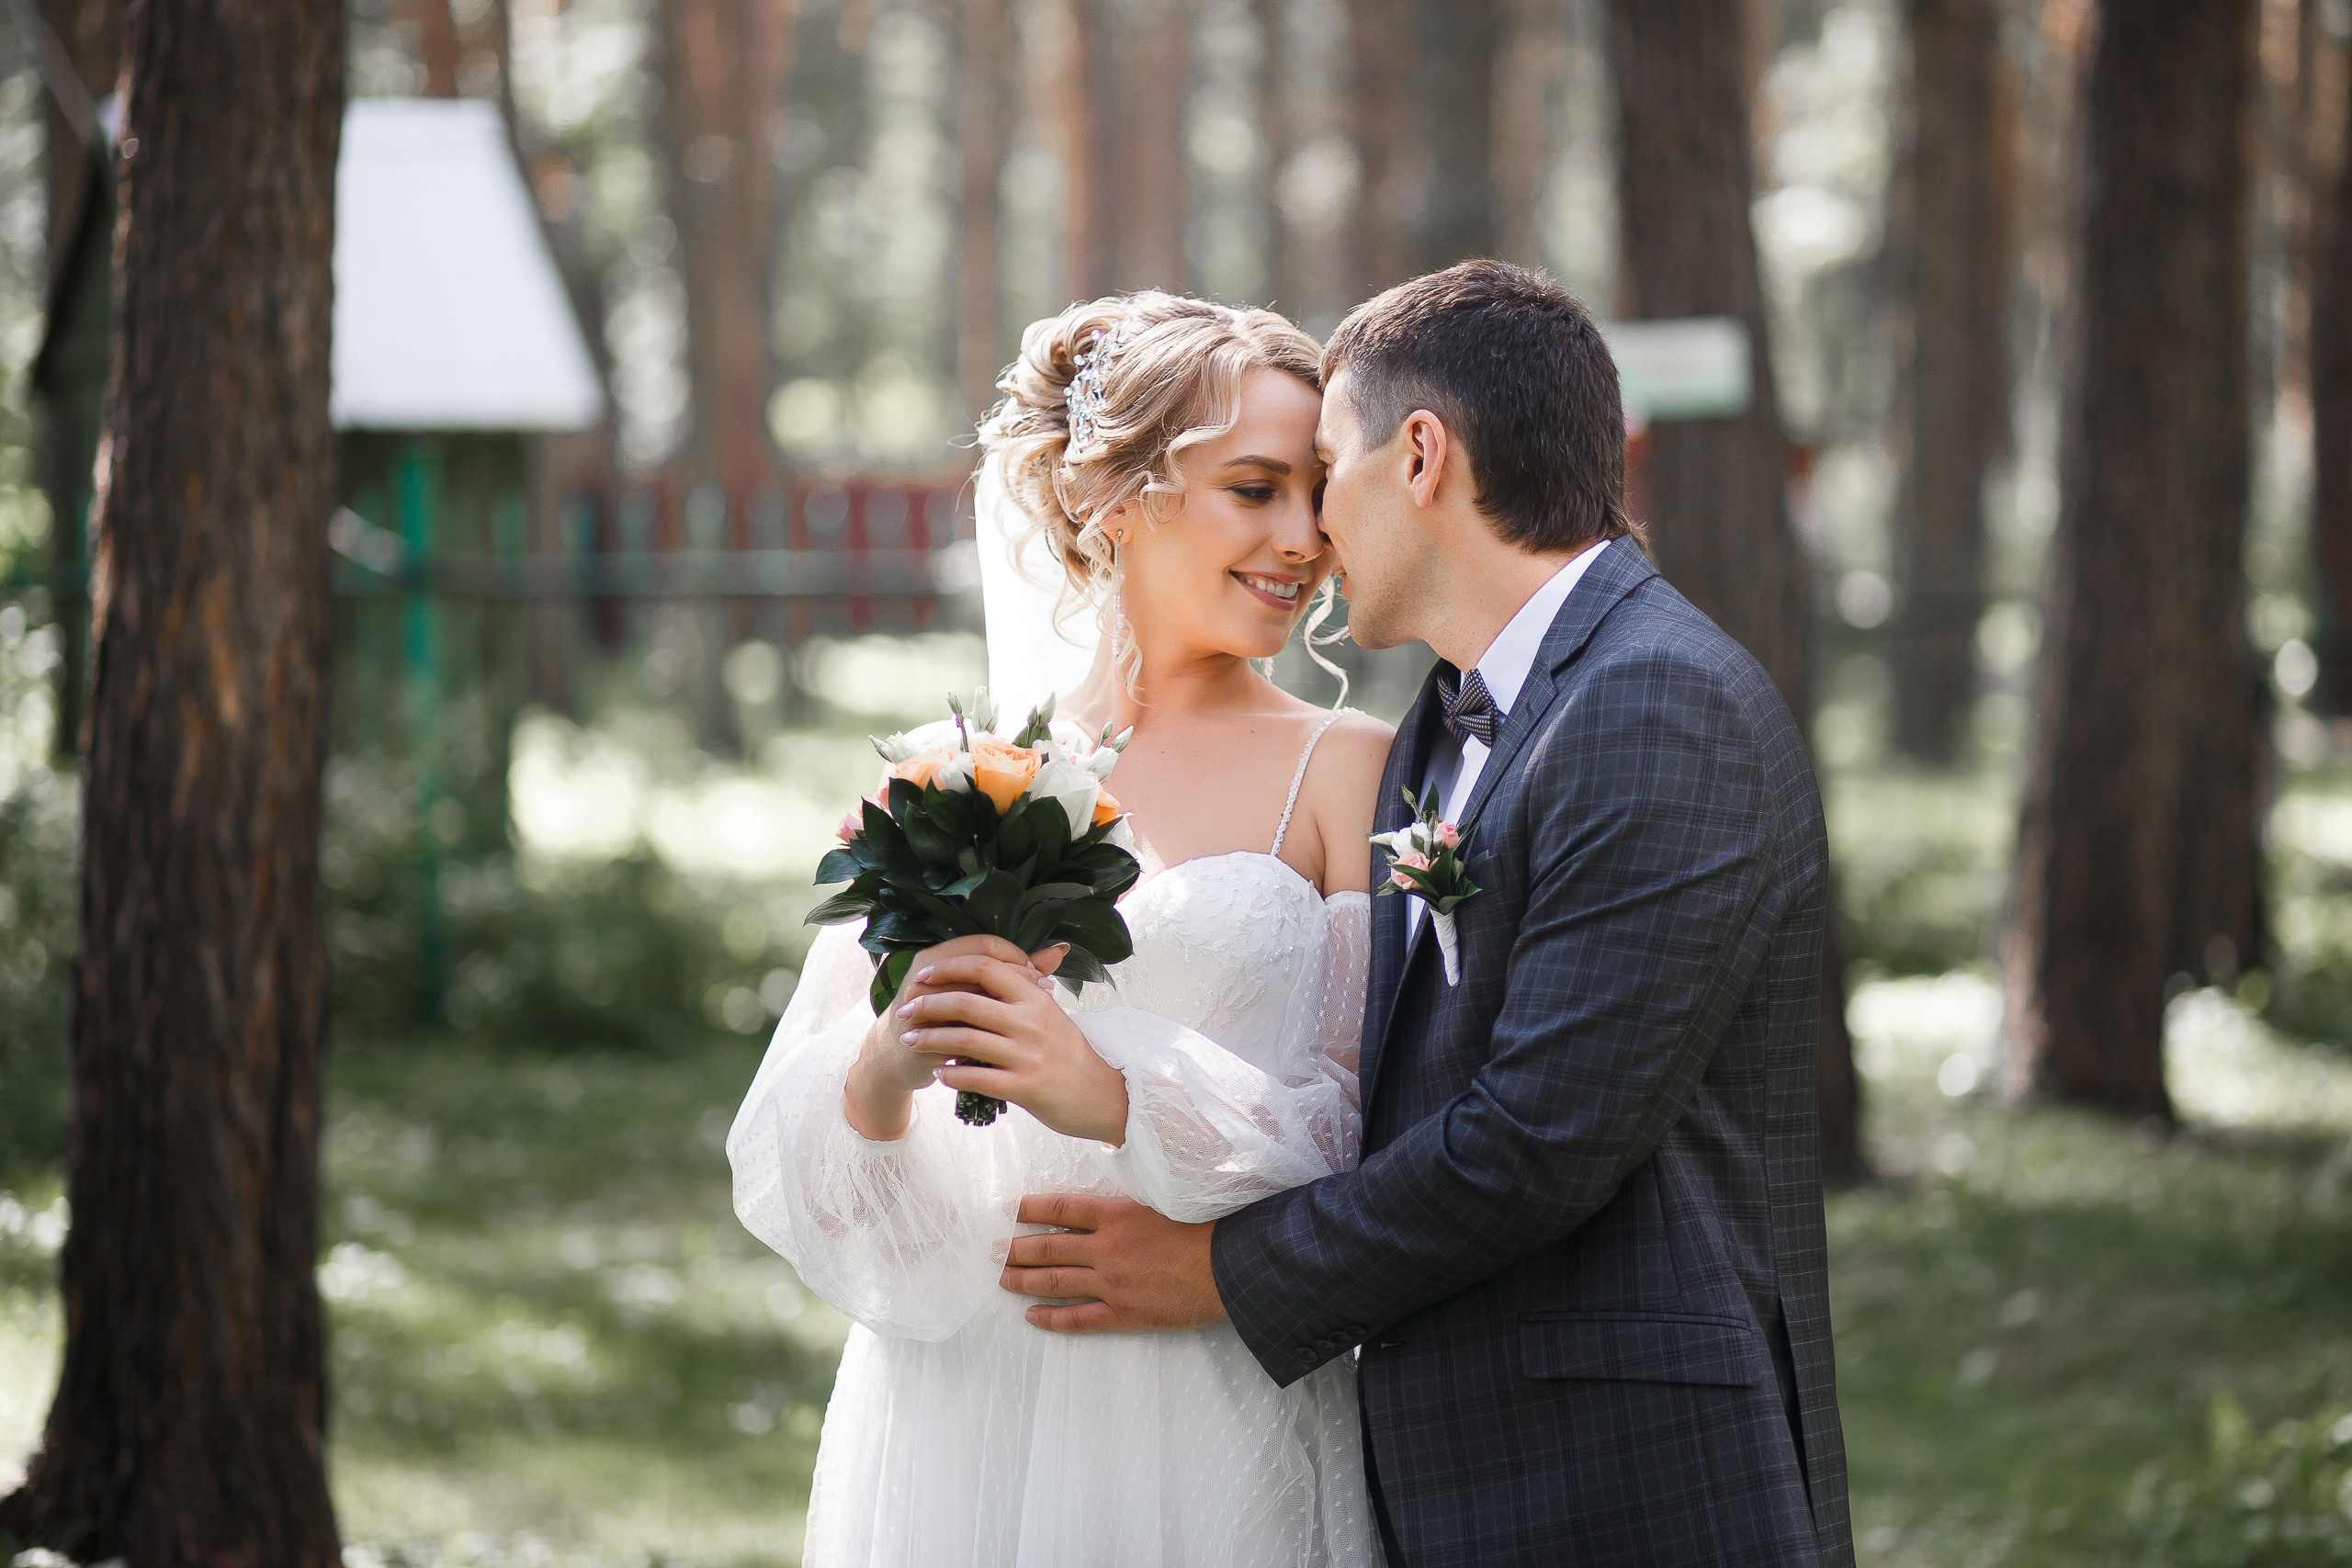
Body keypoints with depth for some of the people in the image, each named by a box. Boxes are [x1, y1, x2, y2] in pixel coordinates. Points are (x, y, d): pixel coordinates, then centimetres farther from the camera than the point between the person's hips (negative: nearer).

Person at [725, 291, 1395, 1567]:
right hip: (957, 1431, 2)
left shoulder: (1343, 770, 3)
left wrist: (1114, 1093, -21)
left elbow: (1376, 1143, -7)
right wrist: (882, 1072, -17)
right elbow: (787, 1162, 5)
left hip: (1219, 1439, -2)